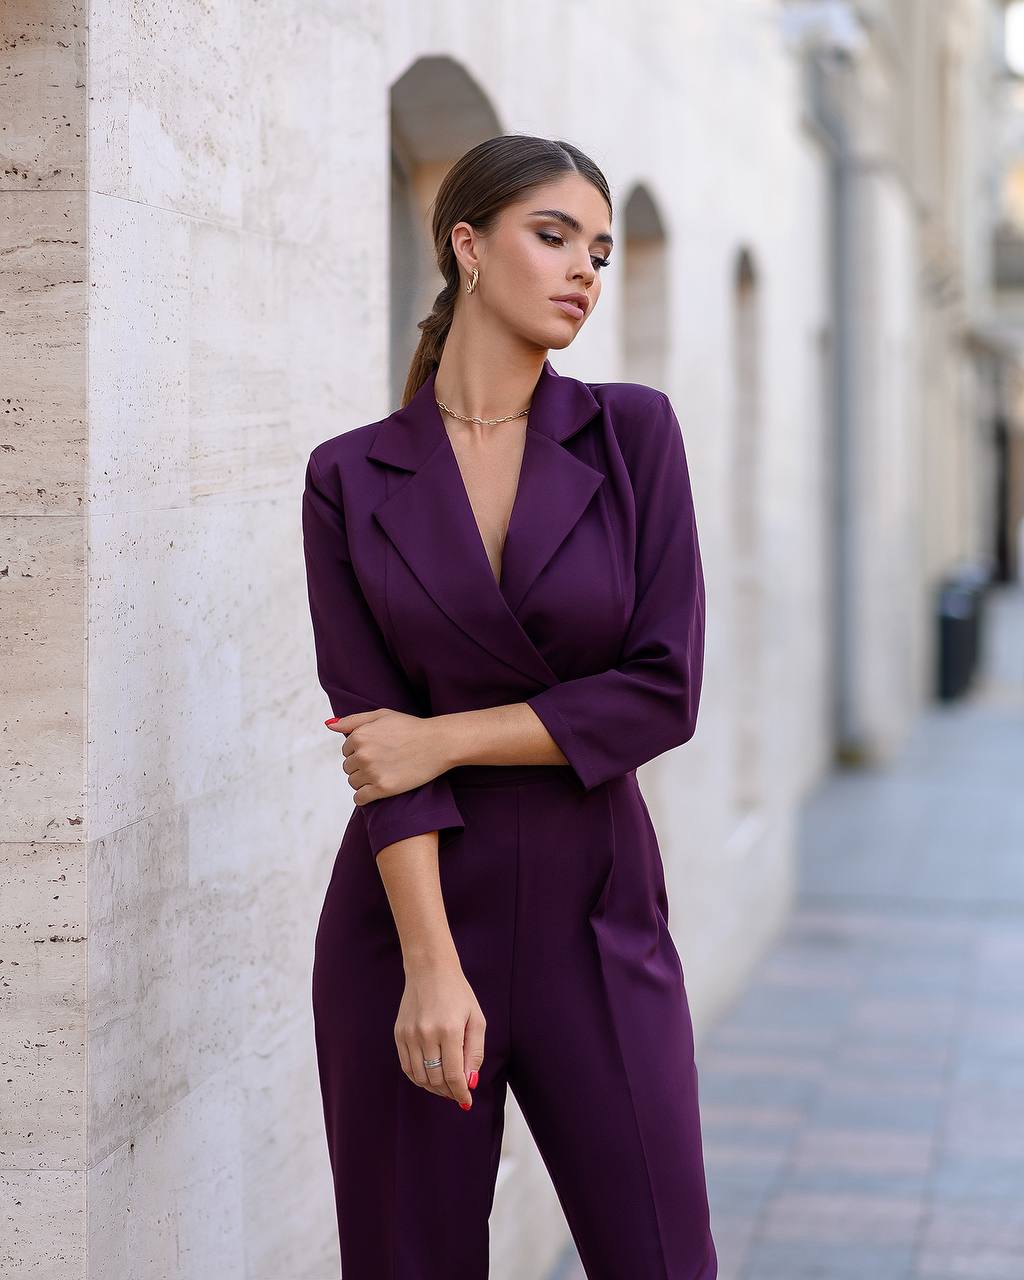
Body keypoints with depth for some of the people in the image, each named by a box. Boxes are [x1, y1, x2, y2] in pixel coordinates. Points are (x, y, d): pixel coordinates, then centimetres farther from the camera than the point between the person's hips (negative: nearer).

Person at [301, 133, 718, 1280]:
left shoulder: (633, 433, 1)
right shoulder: (350, 478, 1)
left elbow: (664, 694, -6)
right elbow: (375, 737, -6)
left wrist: (446, 738, -10)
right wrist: (430, 967, -15)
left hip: (595, 920, 0)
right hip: (412, 913, 0)